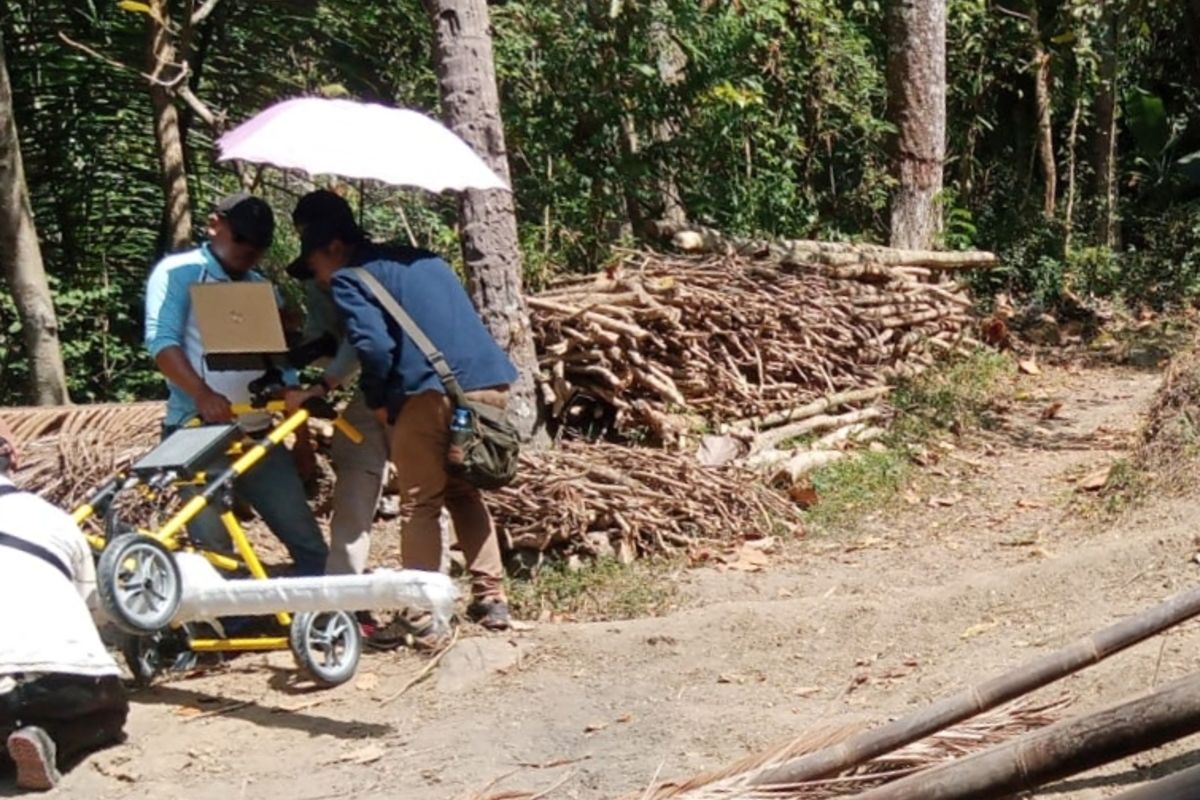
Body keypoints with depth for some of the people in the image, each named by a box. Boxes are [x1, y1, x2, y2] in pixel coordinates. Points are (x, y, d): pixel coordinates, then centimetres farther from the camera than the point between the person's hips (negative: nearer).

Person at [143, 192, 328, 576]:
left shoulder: (261, 289, 18)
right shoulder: (178, 273, 0)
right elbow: (161, 342, -13)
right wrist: (202, 394, -28)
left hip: (259, 436, 6)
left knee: (309, 543, 3)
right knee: (212, 548, -6)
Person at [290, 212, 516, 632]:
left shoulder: (348, 279, 3)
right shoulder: (428, 261, 27)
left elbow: (374, 345, -11)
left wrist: (377, 400, 5)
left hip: (431, 392, -7)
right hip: (490, 385, 7)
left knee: (421, 503, 5)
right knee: (465, 494, 21)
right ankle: (491, 598, 18)